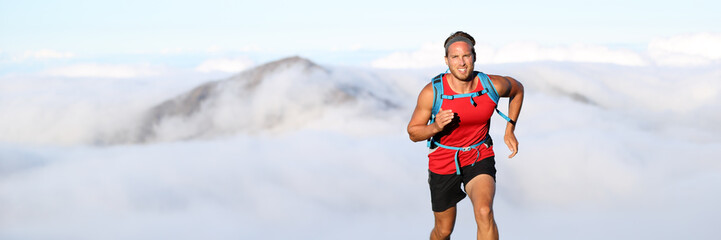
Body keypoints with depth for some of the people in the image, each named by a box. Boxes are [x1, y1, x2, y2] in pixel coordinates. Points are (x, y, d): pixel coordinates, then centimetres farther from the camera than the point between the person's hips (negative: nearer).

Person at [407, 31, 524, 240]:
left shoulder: (493, 86, -16)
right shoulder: (432, 93, -21)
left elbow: (517, 89, 9)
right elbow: (413, 133, -9)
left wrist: (510, 130, 5)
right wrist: (436, 127, -30)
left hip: (479, 159, 0)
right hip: (443, 163, 0)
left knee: (484, 213, -28)